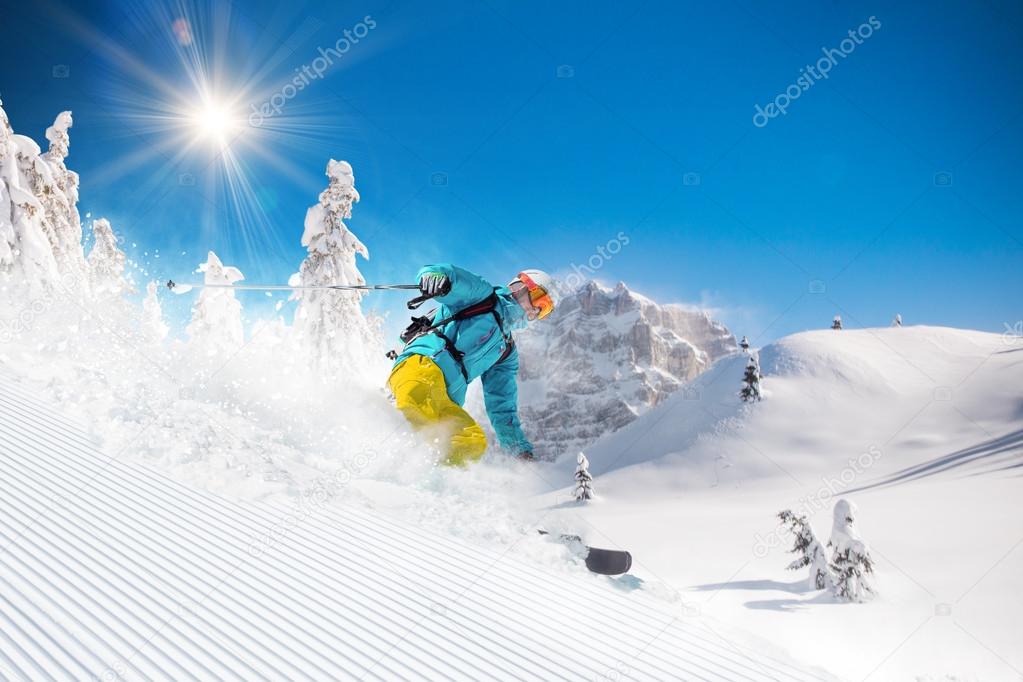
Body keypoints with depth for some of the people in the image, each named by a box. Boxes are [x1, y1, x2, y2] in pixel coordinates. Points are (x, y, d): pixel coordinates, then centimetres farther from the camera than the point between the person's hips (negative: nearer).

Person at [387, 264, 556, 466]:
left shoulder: (507, 352, 34)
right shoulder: (484, 296, 17)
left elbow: (502, 408, 34)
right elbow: (448, 276, -1)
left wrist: (522, 449, 25)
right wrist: (435, 276, -28)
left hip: (445, 402, 7)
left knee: (474, 442, -20)